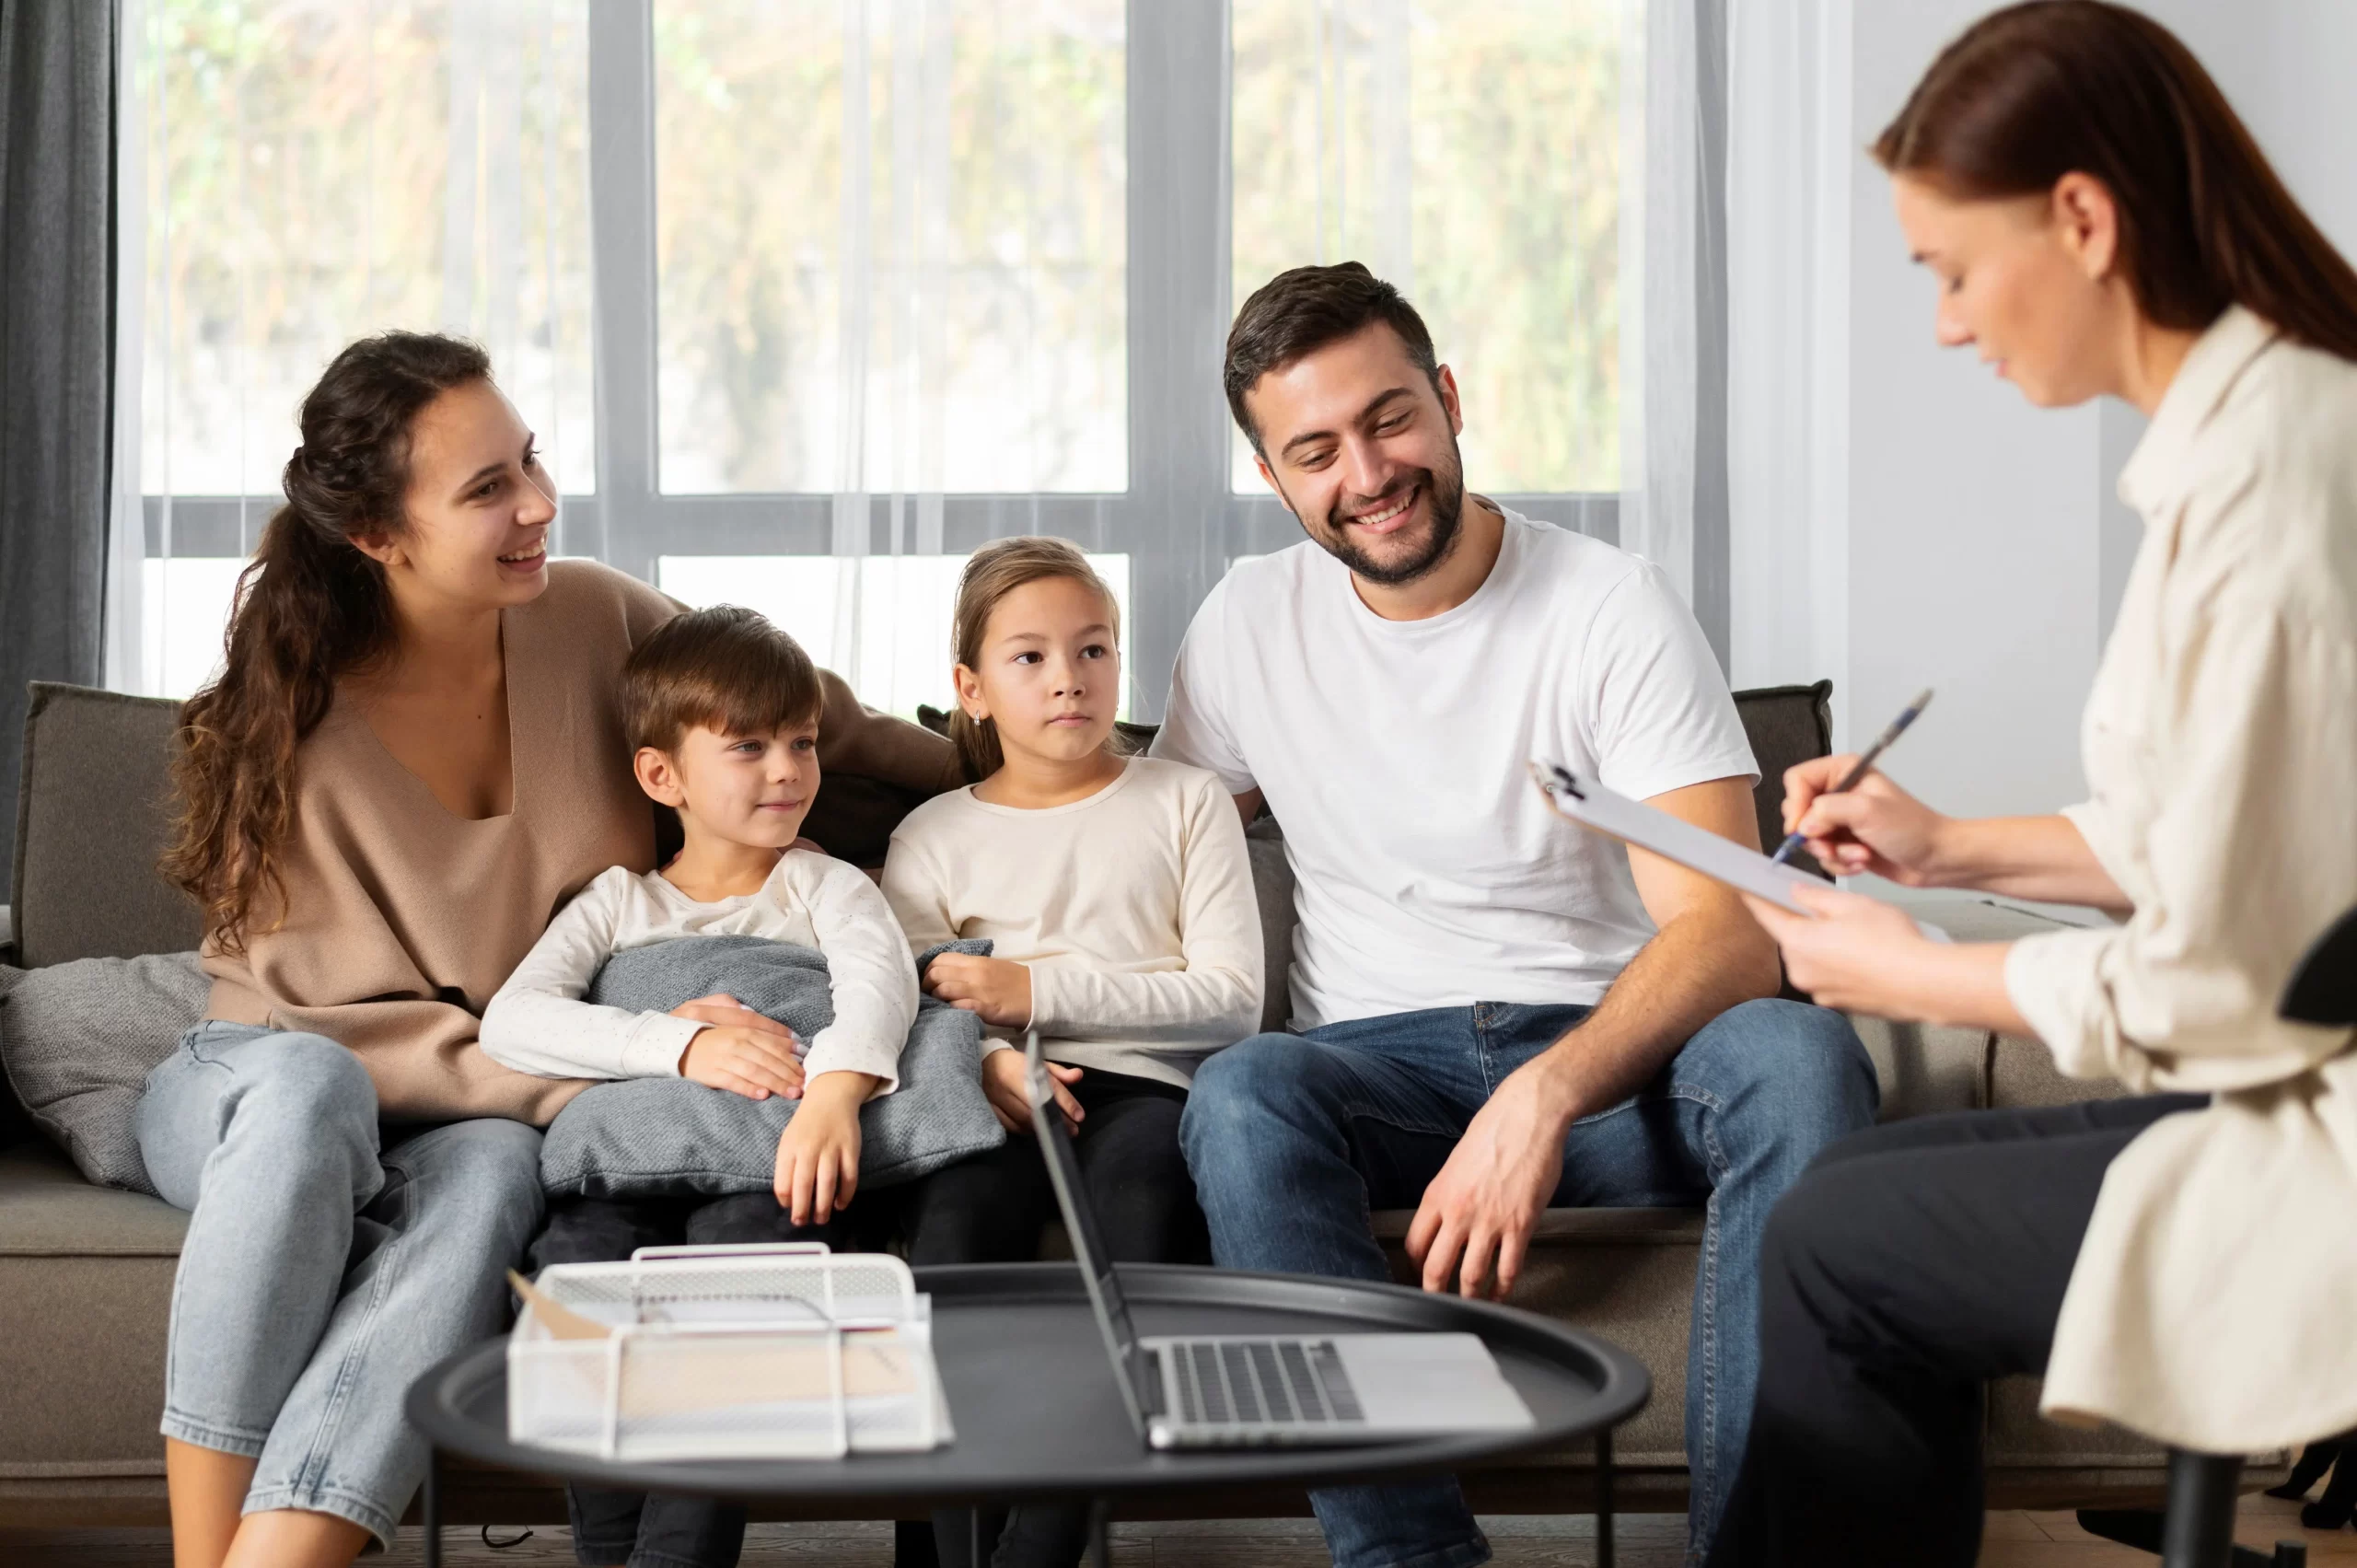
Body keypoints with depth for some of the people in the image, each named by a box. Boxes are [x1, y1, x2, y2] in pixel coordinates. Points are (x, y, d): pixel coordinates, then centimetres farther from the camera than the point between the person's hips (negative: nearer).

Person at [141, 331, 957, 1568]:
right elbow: (347, 1028, -19)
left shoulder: (593, 618, -6)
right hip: (253, 1098, -2)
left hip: (501, 1119, 2)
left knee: (487, 1174, -35)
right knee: (308, 1091, -39)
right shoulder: (291, 729, -17)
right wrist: (603, 1084, -29)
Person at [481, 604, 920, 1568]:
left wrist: (836, 1090, -31)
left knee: (746, 1233, -36)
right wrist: (679, 1042, -17)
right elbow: (510, 1022, -1)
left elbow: (881, 973, -8)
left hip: (774, 1173, -1)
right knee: (578, 1244, -33)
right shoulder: (619, 903, 18)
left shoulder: (822, 886, 17)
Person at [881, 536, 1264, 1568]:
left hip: (1146, 1084, -1)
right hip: (995, 1099, 1)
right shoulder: (934, 837, 18)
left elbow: (1232, 999, 3)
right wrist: (982, 1058, -15)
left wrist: (1037, 989, -5)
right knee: (954, 1213, -34)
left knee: (1143, 1194, -36)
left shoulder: (1183, 804, 15)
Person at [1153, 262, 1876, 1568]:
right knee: (1240, 1095, -32)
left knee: (1797, 1055, -33)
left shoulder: (1612, 610, -4)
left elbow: (1726, 932, -14)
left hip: (1618, 1054, -2)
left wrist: (1545, 1094, -33)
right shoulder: (1249, 626, 8)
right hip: (1381, 1063, 2)